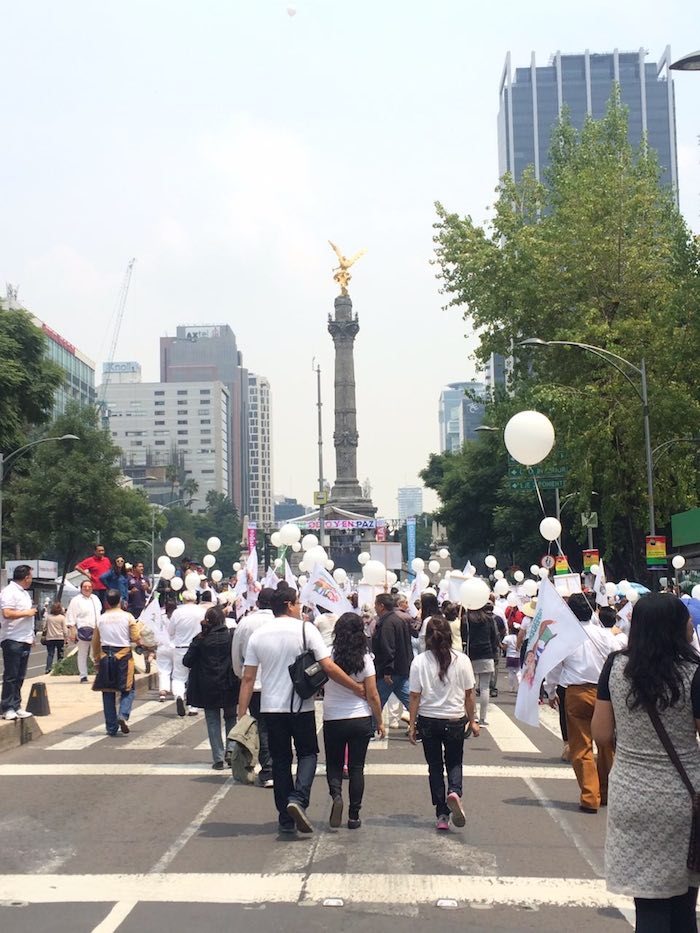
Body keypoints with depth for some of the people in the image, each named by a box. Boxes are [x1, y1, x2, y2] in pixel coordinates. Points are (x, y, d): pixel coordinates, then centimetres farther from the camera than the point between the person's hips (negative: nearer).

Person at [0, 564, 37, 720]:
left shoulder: (24, 593, 19)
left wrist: (31, 635, 20)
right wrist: (27, 613, -14)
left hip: (25, 639, 9)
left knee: (19, 676, 10)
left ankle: (16, 707, 15)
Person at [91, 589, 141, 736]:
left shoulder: (101, 619, 5)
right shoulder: (128, 617, -3)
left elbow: (95, 643, 10)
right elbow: (136, 639, -7)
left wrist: (97, 661, 21)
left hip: (105, 657, 3)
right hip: (123, 656, -2)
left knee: (108, 692, 9)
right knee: (128, 690, 8)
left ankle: (111, 727, 9)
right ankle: (123, 715, -16)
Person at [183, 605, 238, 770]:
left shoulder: (200, 640, -6)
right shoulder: (232, 636, -6)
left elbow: (187, 661, -4)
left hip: (207, 688, 0)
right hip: (229, 687, 1)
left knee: (213, 721, 7)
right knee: (231, 718, 18)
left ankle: (218, 758, 4)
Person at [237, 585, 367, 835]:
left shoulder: (258, 635, 2)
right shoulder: (305, 629, -8)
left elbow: (248, 678, 1)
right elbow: (328, 667, -12)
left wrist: (242, 713, 5)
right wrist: (357, 687, -2)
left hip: (271, 707, 3)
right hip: (301, 706, -3)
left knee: (280, 761, 13)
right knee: (307, 753, 14)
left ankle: (286, 819, 15)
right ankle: (298, 799, -9)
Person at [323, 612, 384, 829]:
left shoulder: (328, 656, -10)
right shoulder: (365, 659, -8)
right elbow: (372, 695, -6)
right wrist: (380, 722, 4)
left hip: (332, 720, 0)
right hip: (361, 720, 0)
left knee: (334, 764, 16)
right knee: (356, 768, 10)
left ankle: (336, 795, -11)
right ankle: (354, 816, 10)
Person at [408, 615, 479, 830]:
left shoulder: (419, 662, -8)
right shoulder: (462, 660, -6)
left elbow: (415, 697, -6)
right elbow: (469, 694, -1)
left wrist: (412, 724, 2)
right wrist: (472, 720, 10)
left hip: (428, 721, 0)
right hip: (455, 720, 0)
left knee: (435, 766, 12)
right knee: (454, 762, 16)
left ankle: (442, 815, 11)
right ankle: (454, 792, -14)